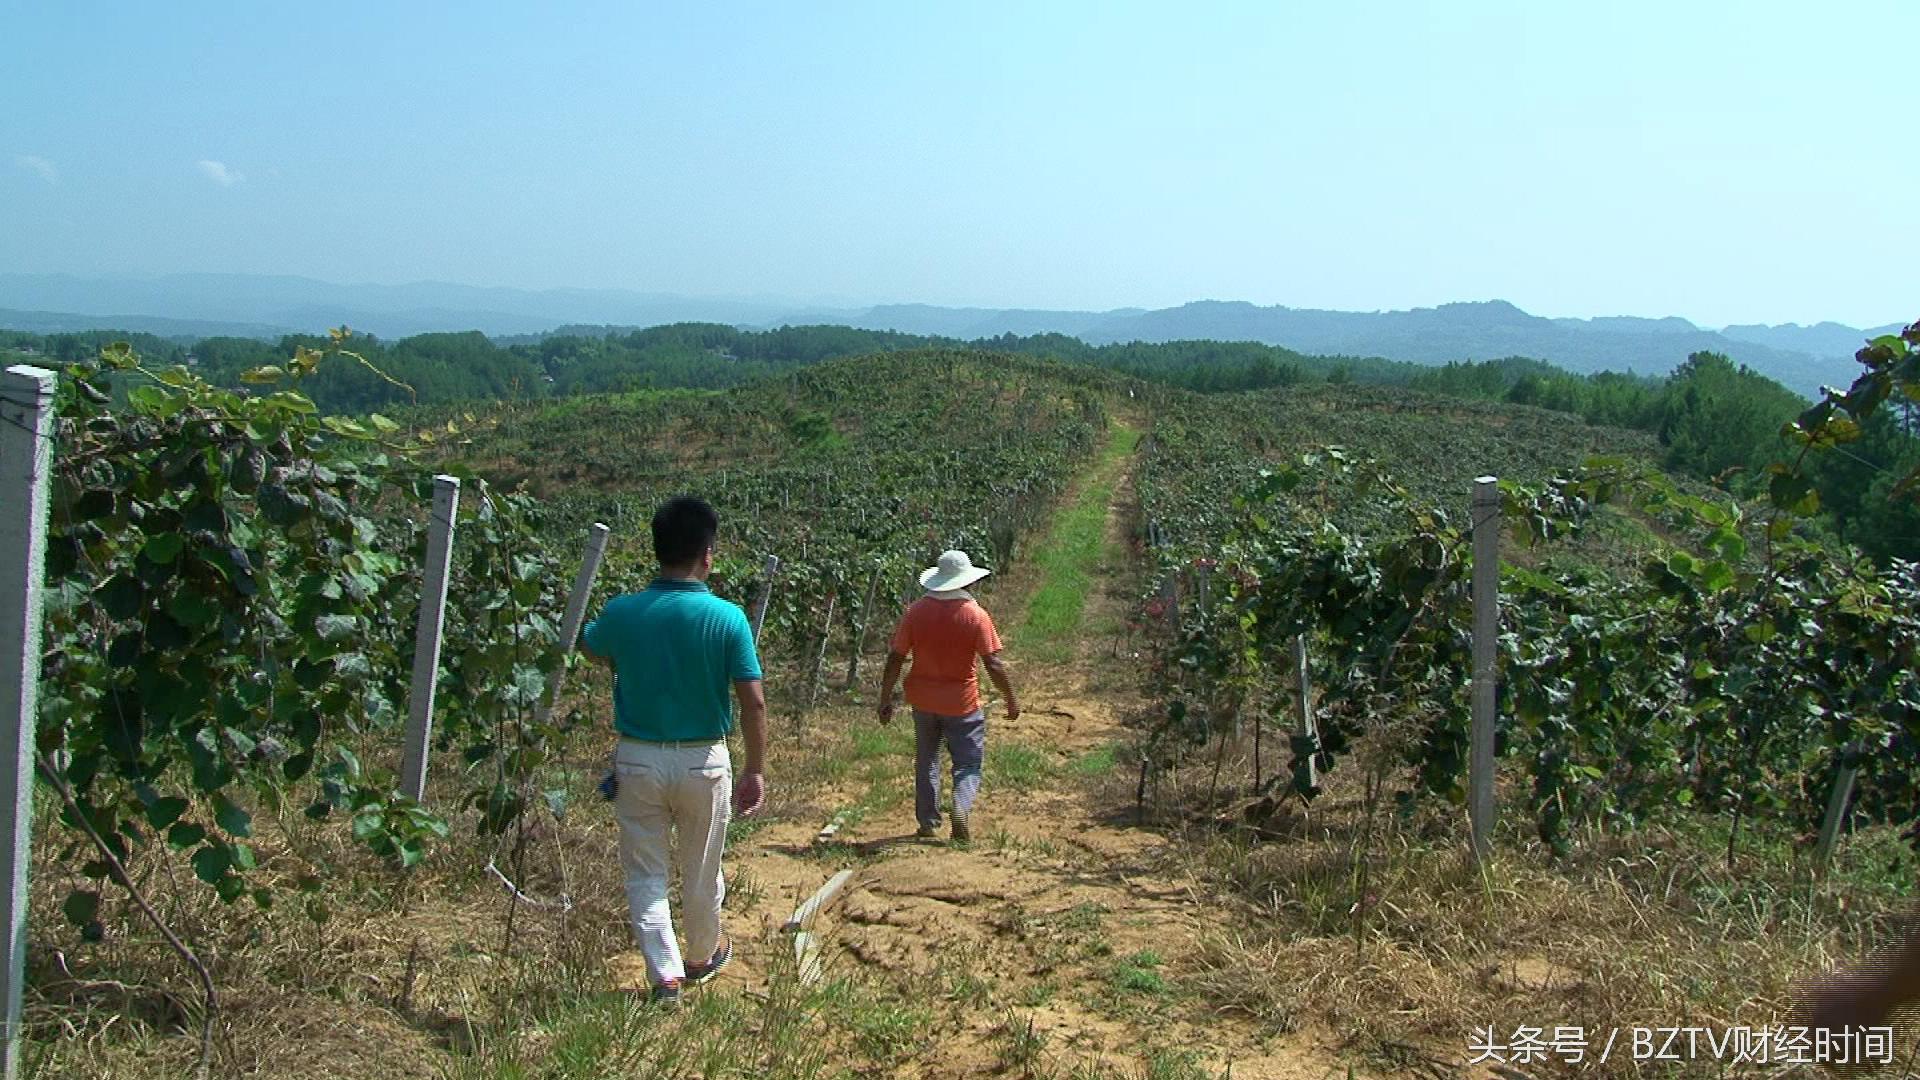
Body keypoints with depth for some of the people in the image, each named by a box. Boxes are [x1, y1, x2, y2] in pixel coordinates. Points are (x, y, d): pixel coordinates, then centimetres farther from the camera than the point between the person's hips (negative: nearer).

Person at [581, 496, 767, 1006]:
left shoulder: (621, 612, -9)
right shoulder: (727, 618, -14)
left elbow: (589, 648, 15)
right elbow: (753, 702, -13)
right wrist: (756, 769, -2)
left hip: (637, 758, 0)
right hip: (703, 761, 0)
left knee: (645, 874, 13)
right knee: (701, 871, 19)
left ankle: (665, 974, 7)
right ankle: (703, 957, 39)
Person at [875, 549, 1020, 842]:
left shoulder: (916, 611, -4)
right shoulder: (976, 615, -11)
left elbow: (896, 658, -4)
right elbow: (994, 664, -13)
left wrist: (885, 699, 4)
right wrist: (1011, 699, -1)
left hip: (924, 700, 3)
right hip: (962, 702, -3)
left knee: (926, 762, 19)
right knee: (968, 763, 9)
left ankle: (928, 823, 23)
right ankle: (962, 807, -17)